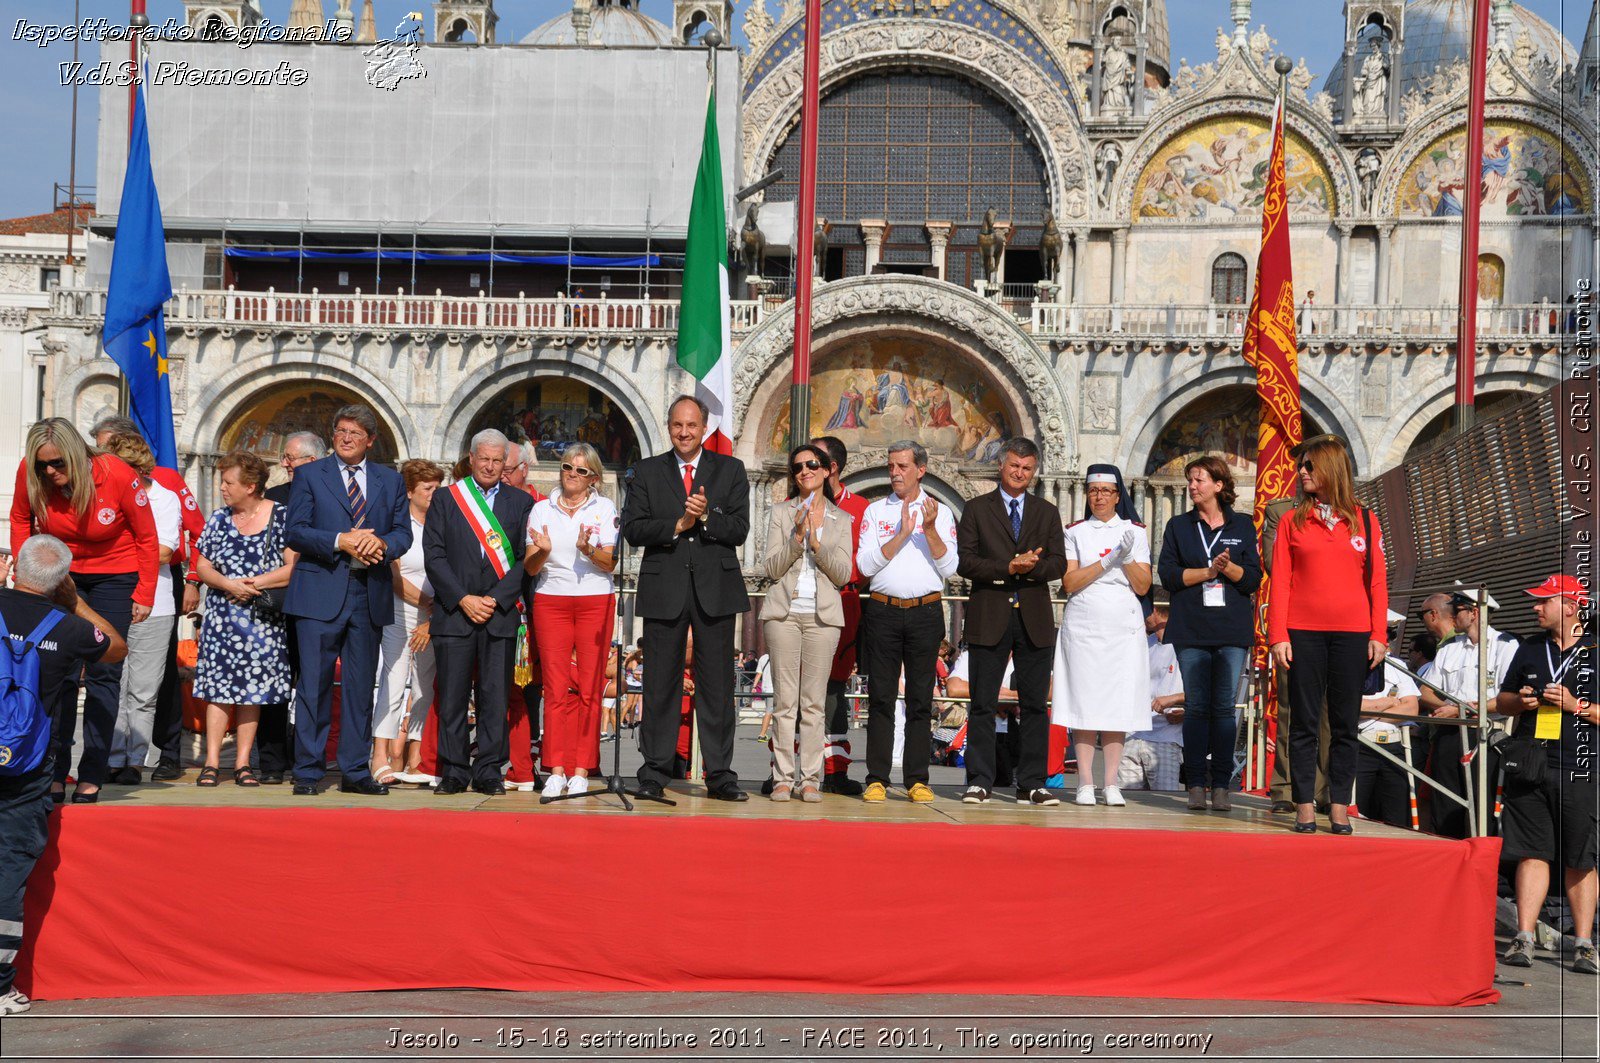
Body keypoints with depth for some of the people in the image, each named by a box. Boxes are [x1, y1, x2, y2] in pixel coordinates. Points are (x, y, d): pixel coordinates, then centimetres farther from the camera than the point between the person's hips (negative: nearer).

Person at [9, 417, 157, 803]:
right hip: (59, 575, 3)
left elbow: (147, 537, -11)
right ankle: (54, 774, 6)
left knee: (103, 673, -4)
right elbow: (20, 520, 6)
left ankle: (91, 777, 1)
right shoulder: (30, 474, -17)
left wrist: (144, 595, -9)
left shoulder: (117, 475, -24)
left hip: (115, 577, -2)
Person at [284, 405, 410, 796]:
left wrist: (381, 543, -14)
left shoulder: (390, 480, 14)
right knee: (314, 685, -4)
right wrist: (340, 541, -16)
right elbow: (295, 532, -2)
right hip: (321, 592, -3)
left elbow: (403, 532, 8)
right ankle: (307, 772, 3)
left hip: (370, 594, 3)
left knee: (361, 686, 7)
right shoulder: (309, 475, 6)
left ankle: (355, 772, 13)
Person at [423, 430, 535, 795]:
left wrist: (495, 599, -7)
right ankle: (453, 771, 8)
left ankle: (488, 771, 7)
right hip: (453, 612, 0)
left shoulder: (521, 502, 10)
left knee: (496, 696, 0)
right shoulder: (445, 500, 10)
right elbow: (433, 556, 3)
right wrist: (463, 599, -7)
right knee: (452, 696, 0)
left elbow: (526, 559, 3)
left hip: (501, 614, 0)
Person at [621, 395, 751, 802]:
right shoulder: (647, 472, 10)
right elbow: (633, 529, -1)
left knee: (717, 685, 2)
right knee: (660, 684, 3)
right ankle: (654, 774, 9)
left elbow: (739, 530, 0)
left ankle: (719, 775, 7)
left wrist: (706, 517, -16)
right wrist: (678, 524, -12)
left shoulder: (730, 470, 9)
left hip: (715, 589, 0)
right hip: (664, 589, 0)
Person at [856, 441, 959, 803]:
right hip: (883, 611, 0)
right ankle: (877, 779, 3)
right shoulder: (875, 511, 9)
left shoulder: (940, 512, 9)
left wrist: (930, 530, -12)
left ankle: (917, 779, 7)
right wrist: (902, 534, -11)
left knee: (921, 698, 2)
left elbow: (950, 567, 0)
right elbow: (865, 564, -2)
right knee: (880, 696, 0)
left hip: (925, 612, 0)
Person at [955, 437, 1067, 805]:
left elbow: (1059, 564, 5)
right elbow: (965, 561, -4)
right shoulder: (977, 509, 7)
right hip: (989, 618, -2)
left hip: (1034, 619, 2)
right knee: (982, 704, 0)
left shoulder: (1047, 513, 14)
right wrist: (1008, 568, -15)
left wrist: (1032, 567, -15)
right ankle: (979, 782, 6)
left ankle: (1031, 785, 7)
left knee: (1035, 705, 3)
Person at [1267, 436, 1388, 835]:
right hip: (1303, 633, 0)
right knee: (1305, 722, 1)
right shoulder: (1292, 522, 6)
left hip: (1352, 635, 1)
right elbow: (1280, 582, 2)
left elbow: (1377, 581, 7)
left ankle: (1339, 808, 10)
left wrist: (1378, 635, 0)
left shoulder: (1364, 521, 8)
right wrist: (1278, 636, -6)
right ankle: (1304, 808, 6)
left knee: (1345, 724, 4)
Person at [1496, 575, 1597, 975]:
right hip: (1529, 767, 3)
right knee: (1532, 853, 2)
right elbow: (1503, 699, 22)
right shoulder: (1530, 650, 16)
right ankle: (1523, 939, 3)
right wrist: (1520, 702, 2)